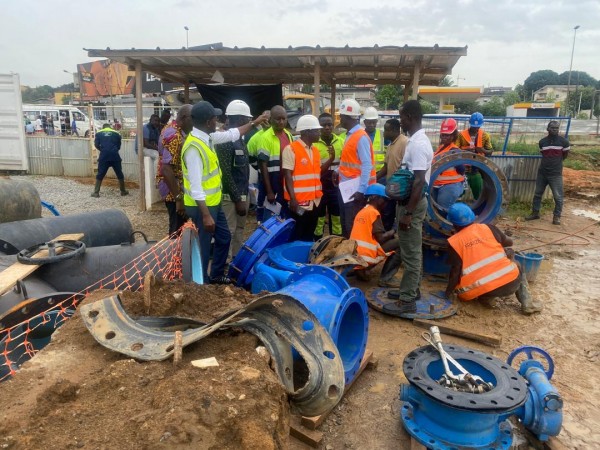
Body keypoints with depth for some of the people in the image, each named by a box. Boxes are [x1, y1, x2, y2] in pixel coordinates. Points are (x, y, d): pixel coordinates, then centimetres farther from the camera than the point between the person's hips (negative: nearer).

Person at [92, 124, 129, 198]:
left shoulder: (99, 133, 14)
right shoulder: (116, 133, 14)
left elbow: (96, 144, 6)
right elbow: (119, 146, 13)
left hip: (104, 156, 0)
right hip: (115, 155, 0)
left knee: (100, 175, 8)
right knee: (119, 174, 13)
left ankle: (96, 192, 7)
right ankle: (123, 191, 19)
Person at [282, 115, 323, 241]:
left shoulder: (315, 150, 12)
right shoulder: (291, 149, -10)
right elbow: (287, 176, -14)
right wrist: (292, 199, -21)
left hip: (314, 201, 7)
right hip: (299, 202, -7)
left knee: (309, 236, 16)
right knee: (296, 237, 2)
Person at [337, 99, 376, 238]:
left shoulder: (361, 137, -15)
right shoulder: (350, 135, 12)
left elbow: (367, 165, -20)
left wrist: (361, 190, -24)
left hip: (355, 190, -9)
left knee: (353, 227, -1)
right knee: (345, 225, 17)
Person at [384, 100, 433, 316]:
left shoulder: (418, 145, -21)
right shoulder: (416, 141, 11)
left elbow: (419, 182, -25)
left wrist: (408, 213, -24)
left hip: (412, 204, -10)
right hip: (409, 201, 10)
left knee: (410, 253, -3)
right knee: (411, 250, 18)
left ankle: (407, 300, 5)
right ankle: (411, 288, 30)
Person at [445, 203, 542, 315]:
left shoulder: (454, 242, 1)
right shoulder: (487, 228, 8)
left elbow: (455, 271, -5)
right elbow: (509, 242, 25)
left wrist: (449, 291, 7)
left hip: (484, 292, -1)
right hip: (510, 282, 1)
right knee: (518, 271, 36)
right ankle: (527, 303, 18)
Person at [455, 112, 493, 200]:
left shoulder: (485, 136, 4)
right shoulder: (461, 135, -4)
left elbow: (490, 151, 5)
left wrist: (483, 150, -17)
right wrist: (465, 150, -25)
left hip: (477, 169, 2)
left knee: (478, 193, 7)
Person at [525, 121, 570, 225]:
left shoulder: (563, 141, -6)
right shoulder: (542, 141, 3)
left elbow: (565, 155, 8)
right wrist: (549, 162, 12)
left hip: (556, 174, -4)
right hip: (542, 172, 4)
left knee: (558, 196, -3)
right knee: (537, 194, 12)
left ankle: (557, 216, 8)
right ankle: (535, 213, 24)